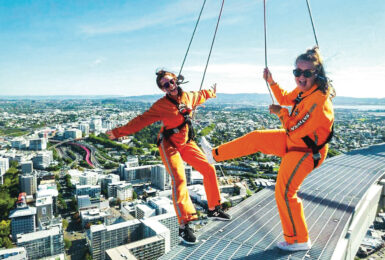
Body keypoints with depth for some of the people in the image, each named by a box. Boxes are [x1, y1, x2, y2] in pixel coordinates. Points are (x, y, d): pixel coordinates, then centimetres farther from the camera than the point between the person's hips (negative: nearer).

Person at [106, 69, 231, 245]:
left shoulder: (188, 97, 1)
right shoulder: (161, 105, -15)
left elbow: (200, 95, 24)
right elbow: (141, 120, -15)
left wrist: (211, 92, 43)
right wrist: (118, 132, -19)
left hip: (187, 142, 6)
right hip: (169, 145, -6)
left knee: (209, 169, 4)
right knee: (179, 180, -21)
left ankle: (214, 209, 21)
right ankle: (184, 226, -15)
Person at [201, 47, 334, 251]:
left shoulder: (318, 100, -30)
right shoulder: (304, 90, -3)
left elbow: (295, 132, -29)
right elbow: (285, 99, 19)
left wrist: (281, 113, -16)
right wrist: (271, 82, 7)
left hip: (305, 151, -9)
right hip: (294, 140, 9)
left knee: (284, 191, -4)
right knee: (256, 138, 9)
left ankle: (299, 241, 15)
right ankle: (215, 154, 23)